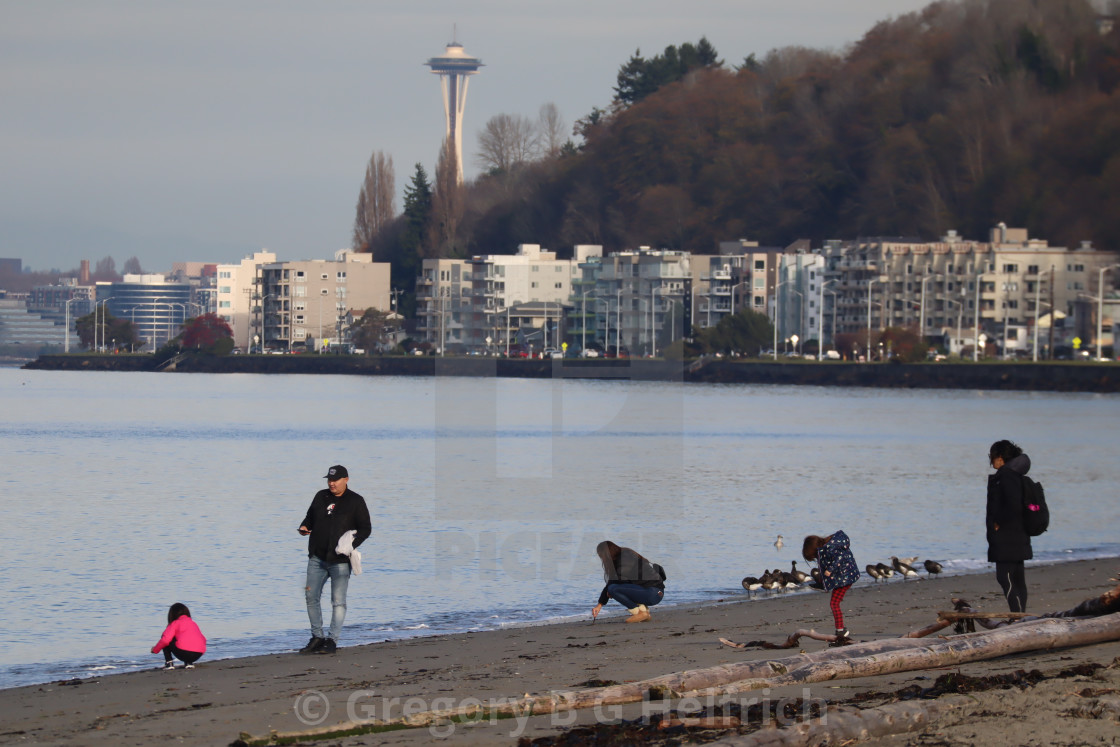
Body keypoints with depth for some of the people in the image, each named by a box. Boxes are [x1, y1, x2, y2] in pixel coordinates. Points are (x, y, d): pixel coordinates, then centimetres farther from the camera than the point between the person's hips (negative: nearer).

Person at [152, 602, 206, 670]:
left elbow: (165, 639, -4)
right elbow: (203, 639, 26)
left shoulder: (175, 623, 8)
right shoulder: (193, 623, 25)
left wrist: (155, 650, 13)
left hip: (183, 653, -6)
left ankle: (169, 663, 7)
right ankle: (189, 663, 19)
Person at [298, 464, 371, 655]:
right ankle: (317, 637, 15)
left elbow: (365, 529, -2)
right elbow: (310, 516, 25)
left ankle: (333, 641, -1)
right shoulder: (321, 497, 12)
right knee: (312, 597, 5)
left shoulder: (355, 501, -2)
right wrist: (304, 526, 2)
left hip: (340, 560, -5)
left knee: (338, 601, -4)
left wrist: (351, 544, -18)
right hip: (317, 557, 5)